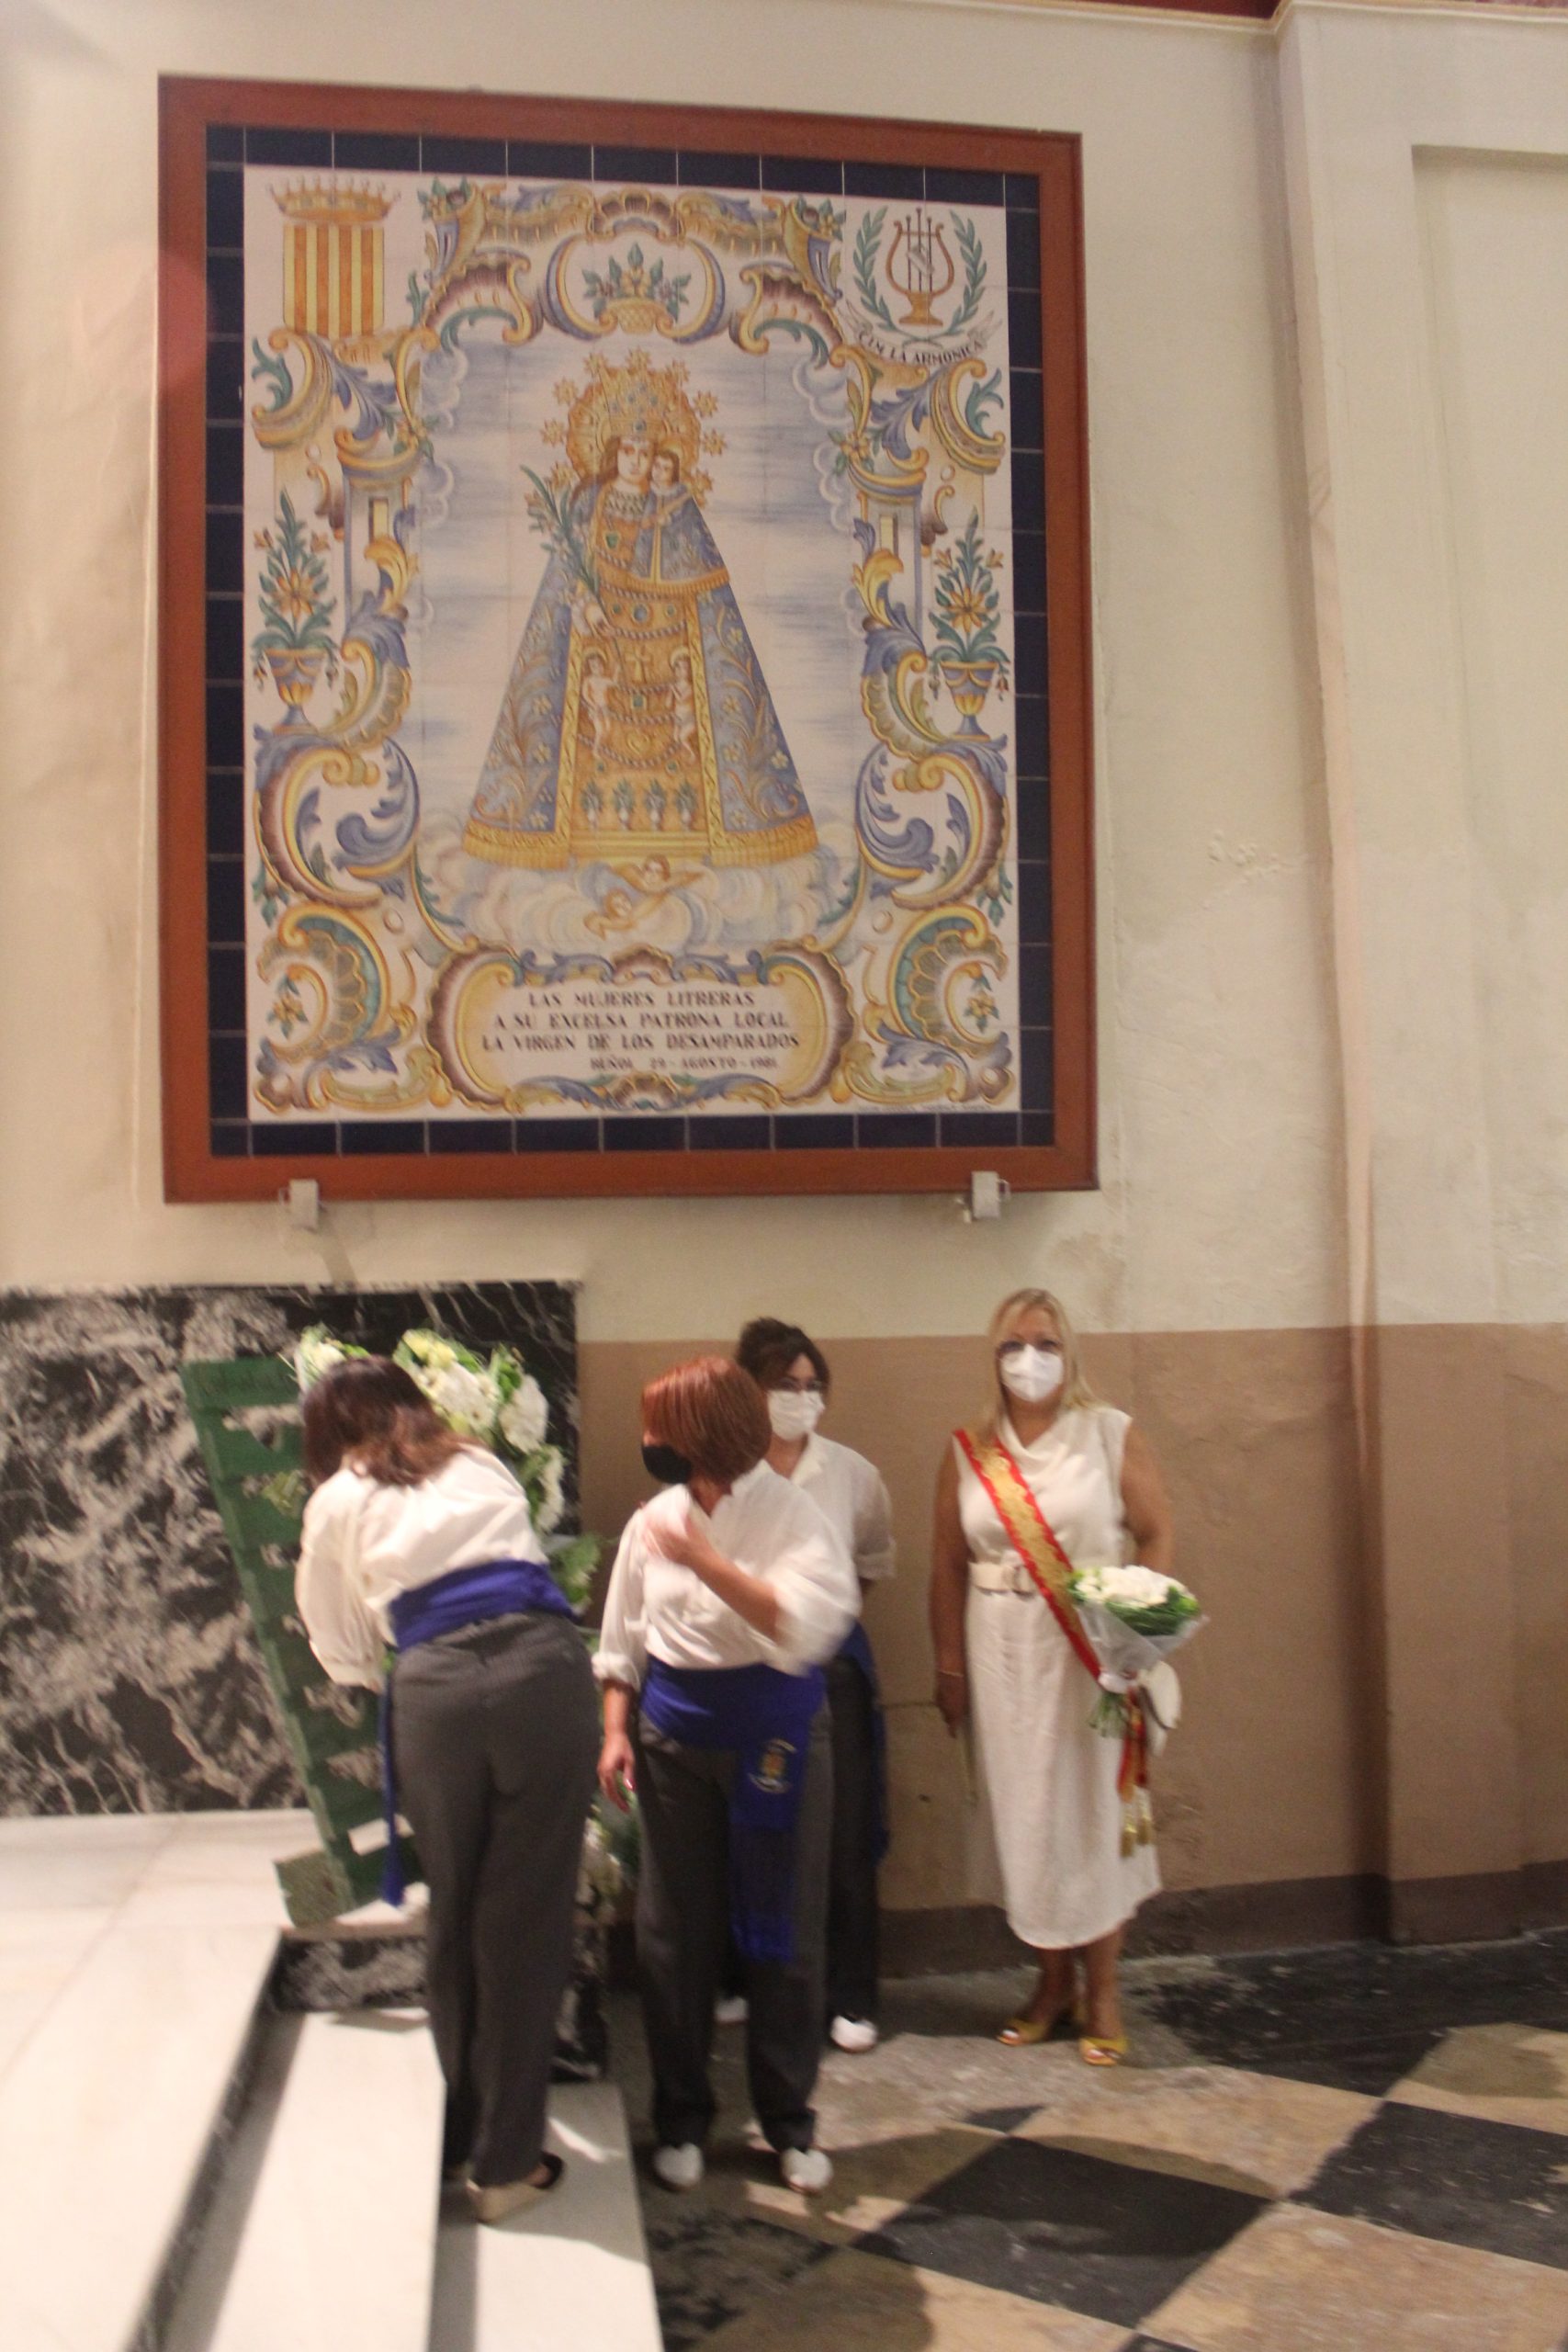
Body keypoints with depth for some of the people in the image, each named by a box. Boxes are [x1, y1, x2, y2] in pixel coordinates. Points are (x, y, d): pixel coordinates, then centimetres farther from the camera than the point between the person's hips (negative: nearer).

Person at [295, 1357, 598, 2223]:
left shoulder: (337, 1504, 19)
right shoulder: (482, 1468, 25)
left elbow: (344, 1652, 25)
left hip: (435, 1689, -1)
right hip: (545, 1664, 1)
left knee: (453, 1916, 17)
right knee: (525, 1920, 7)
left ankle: (451, 2137, 33)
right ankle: (507, 2163, 17)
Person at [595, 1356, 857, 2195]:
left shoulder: (792, 1516, -11)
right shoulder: (653, 1522, 1)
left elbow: (802, 1624, -26)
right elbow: (623, 1643, 11)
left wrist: (705, 1560, -28)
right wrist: (617, 1730, 3)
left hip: (773, 1732, -3)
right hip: (675, 1732, 3)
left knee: (783, 1927, 6)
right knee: (676, 1929, 8)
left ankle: (789, 2119, 23)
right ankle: (681, 2117, 25)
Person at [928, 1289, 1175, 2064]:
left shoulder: (1111, 1436, -1)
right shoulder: (968, 1453, 5)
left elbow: (1155, 1536, -2)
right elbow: (947, 1566, 6)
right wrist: (949, 1667, 3)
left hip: (1093, 1653, -2)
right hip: (1003, 1655, 2)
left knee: (1093, 1808, 2)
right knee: (1024, 1811, 8)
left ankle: (1101, 1991, 17)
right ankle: (1052, 1980, 24)